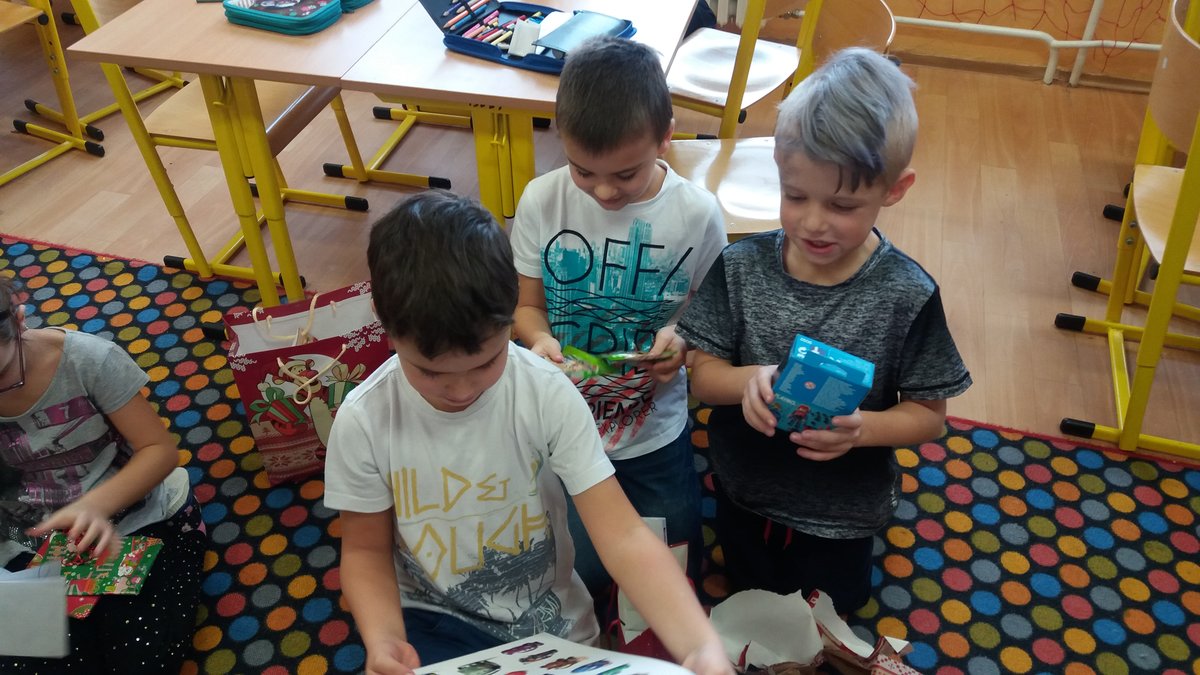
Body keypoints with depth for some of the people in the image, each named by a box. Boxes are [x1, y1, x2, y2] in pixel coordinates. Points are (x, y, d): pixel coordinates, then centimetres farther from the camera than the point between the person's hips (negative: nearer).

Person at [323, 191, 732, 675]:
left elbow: (622, 535, -21)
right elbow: (366, 549, -2)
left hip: (548, 623, 1)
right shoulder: (364, 421, -16)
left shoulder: (548, 395, -19)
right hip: (434, 624, 0)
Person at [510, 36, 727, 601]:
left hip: (656, 432, 0)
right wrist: (539, 340, -23)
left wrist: (683, 339, -24)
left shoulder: (697, 214, -15)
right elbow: (529, 305, -1)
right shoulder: (542, 201, -12)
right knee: (576, 579, 2)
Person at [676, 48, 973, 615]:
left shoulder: (907, 296, -24)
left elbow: (929, 414, -15)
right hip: (743, 498, 2)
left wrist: (863, 428, -36)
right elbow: (702, 374, -13)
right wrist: (748, 379, -36)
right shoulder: (741, 268, -20)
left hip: (838, 519, -2)